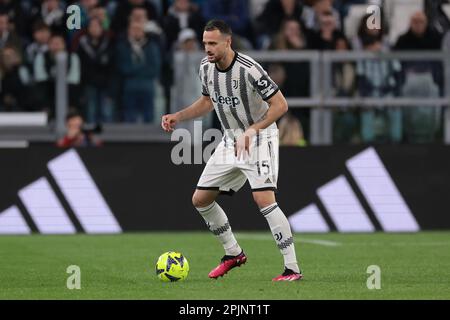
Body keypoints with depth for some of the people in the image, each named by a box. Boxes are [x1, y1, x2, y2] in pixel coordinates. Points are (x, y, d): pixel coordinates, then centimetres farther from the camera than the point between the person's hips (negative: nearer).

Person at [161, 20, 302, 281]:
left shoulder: (248, 69, -24)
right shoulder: (206, 67, -2)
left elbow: (280, 104, -21)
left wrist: (252, 131, -30)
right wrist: (176, 117, 5)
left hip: (259, 139, -8)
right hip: (230, 141, 8)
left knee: (264, 199, -24)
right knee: (200, 200, 7)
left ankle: (292, 268, -19)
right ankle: (234, 253, 25)